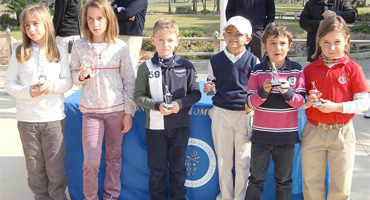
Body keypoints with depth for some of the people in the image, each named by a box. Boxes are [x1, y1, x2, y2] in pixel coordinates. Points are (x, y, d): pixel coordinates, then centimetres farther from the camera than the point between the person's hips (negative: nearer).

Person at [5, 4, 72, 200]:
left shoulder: (59, 52, -2)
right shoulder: (19, 53, -3)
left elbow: (68, 81, 3)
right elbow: (9, 84, 0)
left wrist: (54, 85, -18)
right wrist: (27, 92, -18)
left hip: (54, 117, 0)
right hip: (27, 119, 1)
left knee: (55, 165, 8)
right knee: (34, 166, 13)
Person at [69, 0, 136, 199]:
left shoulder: (120, 46, -3)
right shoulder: (79, 46, -1)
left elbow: (129, 81, 0)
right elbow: (73, 75, 9)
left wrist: (129, 112, -2)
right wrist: (81, 76, -14)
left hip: (116, 109, 0)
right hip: (90, 110, 0)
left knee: (114, 156, 11)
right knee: (91, 161, -2)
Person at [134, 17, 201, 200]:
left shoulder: (186, 66, -3)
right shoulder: (146, 67, -3)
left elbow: (195, 94, 1)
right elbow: (138, 96, -3)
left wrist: (180, 103, -17)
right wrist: (157, 105, -18)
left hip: (181, 125, 0)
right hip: (155, 126, 0)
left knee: (178, 167, 15)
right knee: (157, 169, 13)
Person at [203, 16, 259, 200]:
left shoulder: (253, 61, -1)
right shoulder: (215, 60, 3)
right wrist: (208, 89, -10)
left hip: (246, 114, -1)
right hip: (221, 114, 2)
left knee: (244, 160, 6)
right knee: (223, 159, 11)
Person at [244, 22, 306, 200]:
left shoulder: (297, 71, -3)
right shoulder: (257, 71, -3)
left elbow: (301, 102, -5)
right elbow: (250, 102, -5)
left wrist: (287, 92, -22)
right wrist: (263, 91, -23)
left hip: (287, 134, 0)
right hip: (261, 133, 0)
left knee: (284, 180, 14)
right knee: (256, 178, 12)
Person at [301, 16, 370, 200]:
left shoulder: (352, 69, -4)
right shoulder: (309, 69, 1)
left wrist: (336, 106, -20)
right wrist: (308, 101, -17)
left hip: (342, 132, -1)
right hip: (313, 131, 2)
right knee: (311, 183, 12)